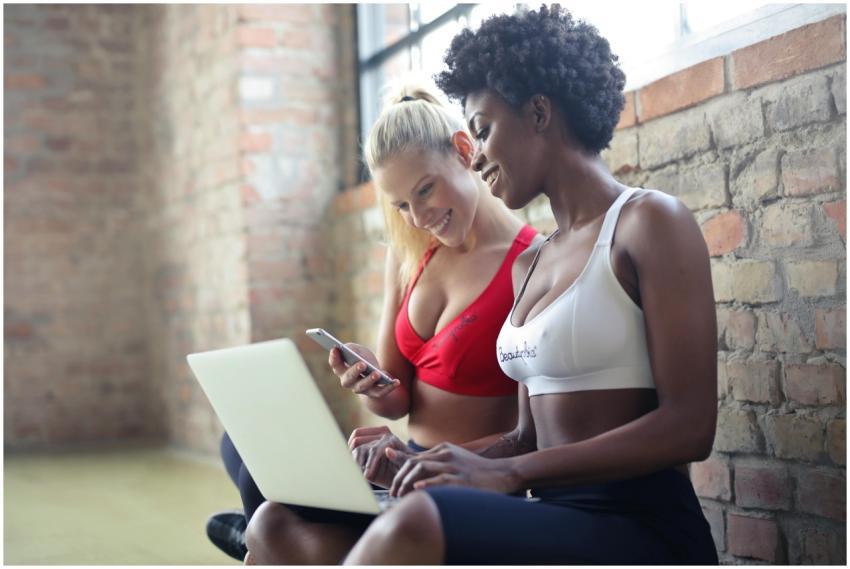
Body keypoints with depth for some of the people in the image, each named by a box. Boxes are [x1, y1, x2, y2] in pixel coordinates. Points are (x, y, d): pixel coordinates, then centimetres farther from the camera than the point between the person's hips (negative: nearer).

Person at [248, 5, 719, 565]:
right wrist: (427, 461, 0)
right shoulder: (529, 266, 19)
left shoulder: (648, 222, -4)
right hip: (549, 518, 8)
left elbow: (689, 426, -13)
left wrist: (507, 472, -19)